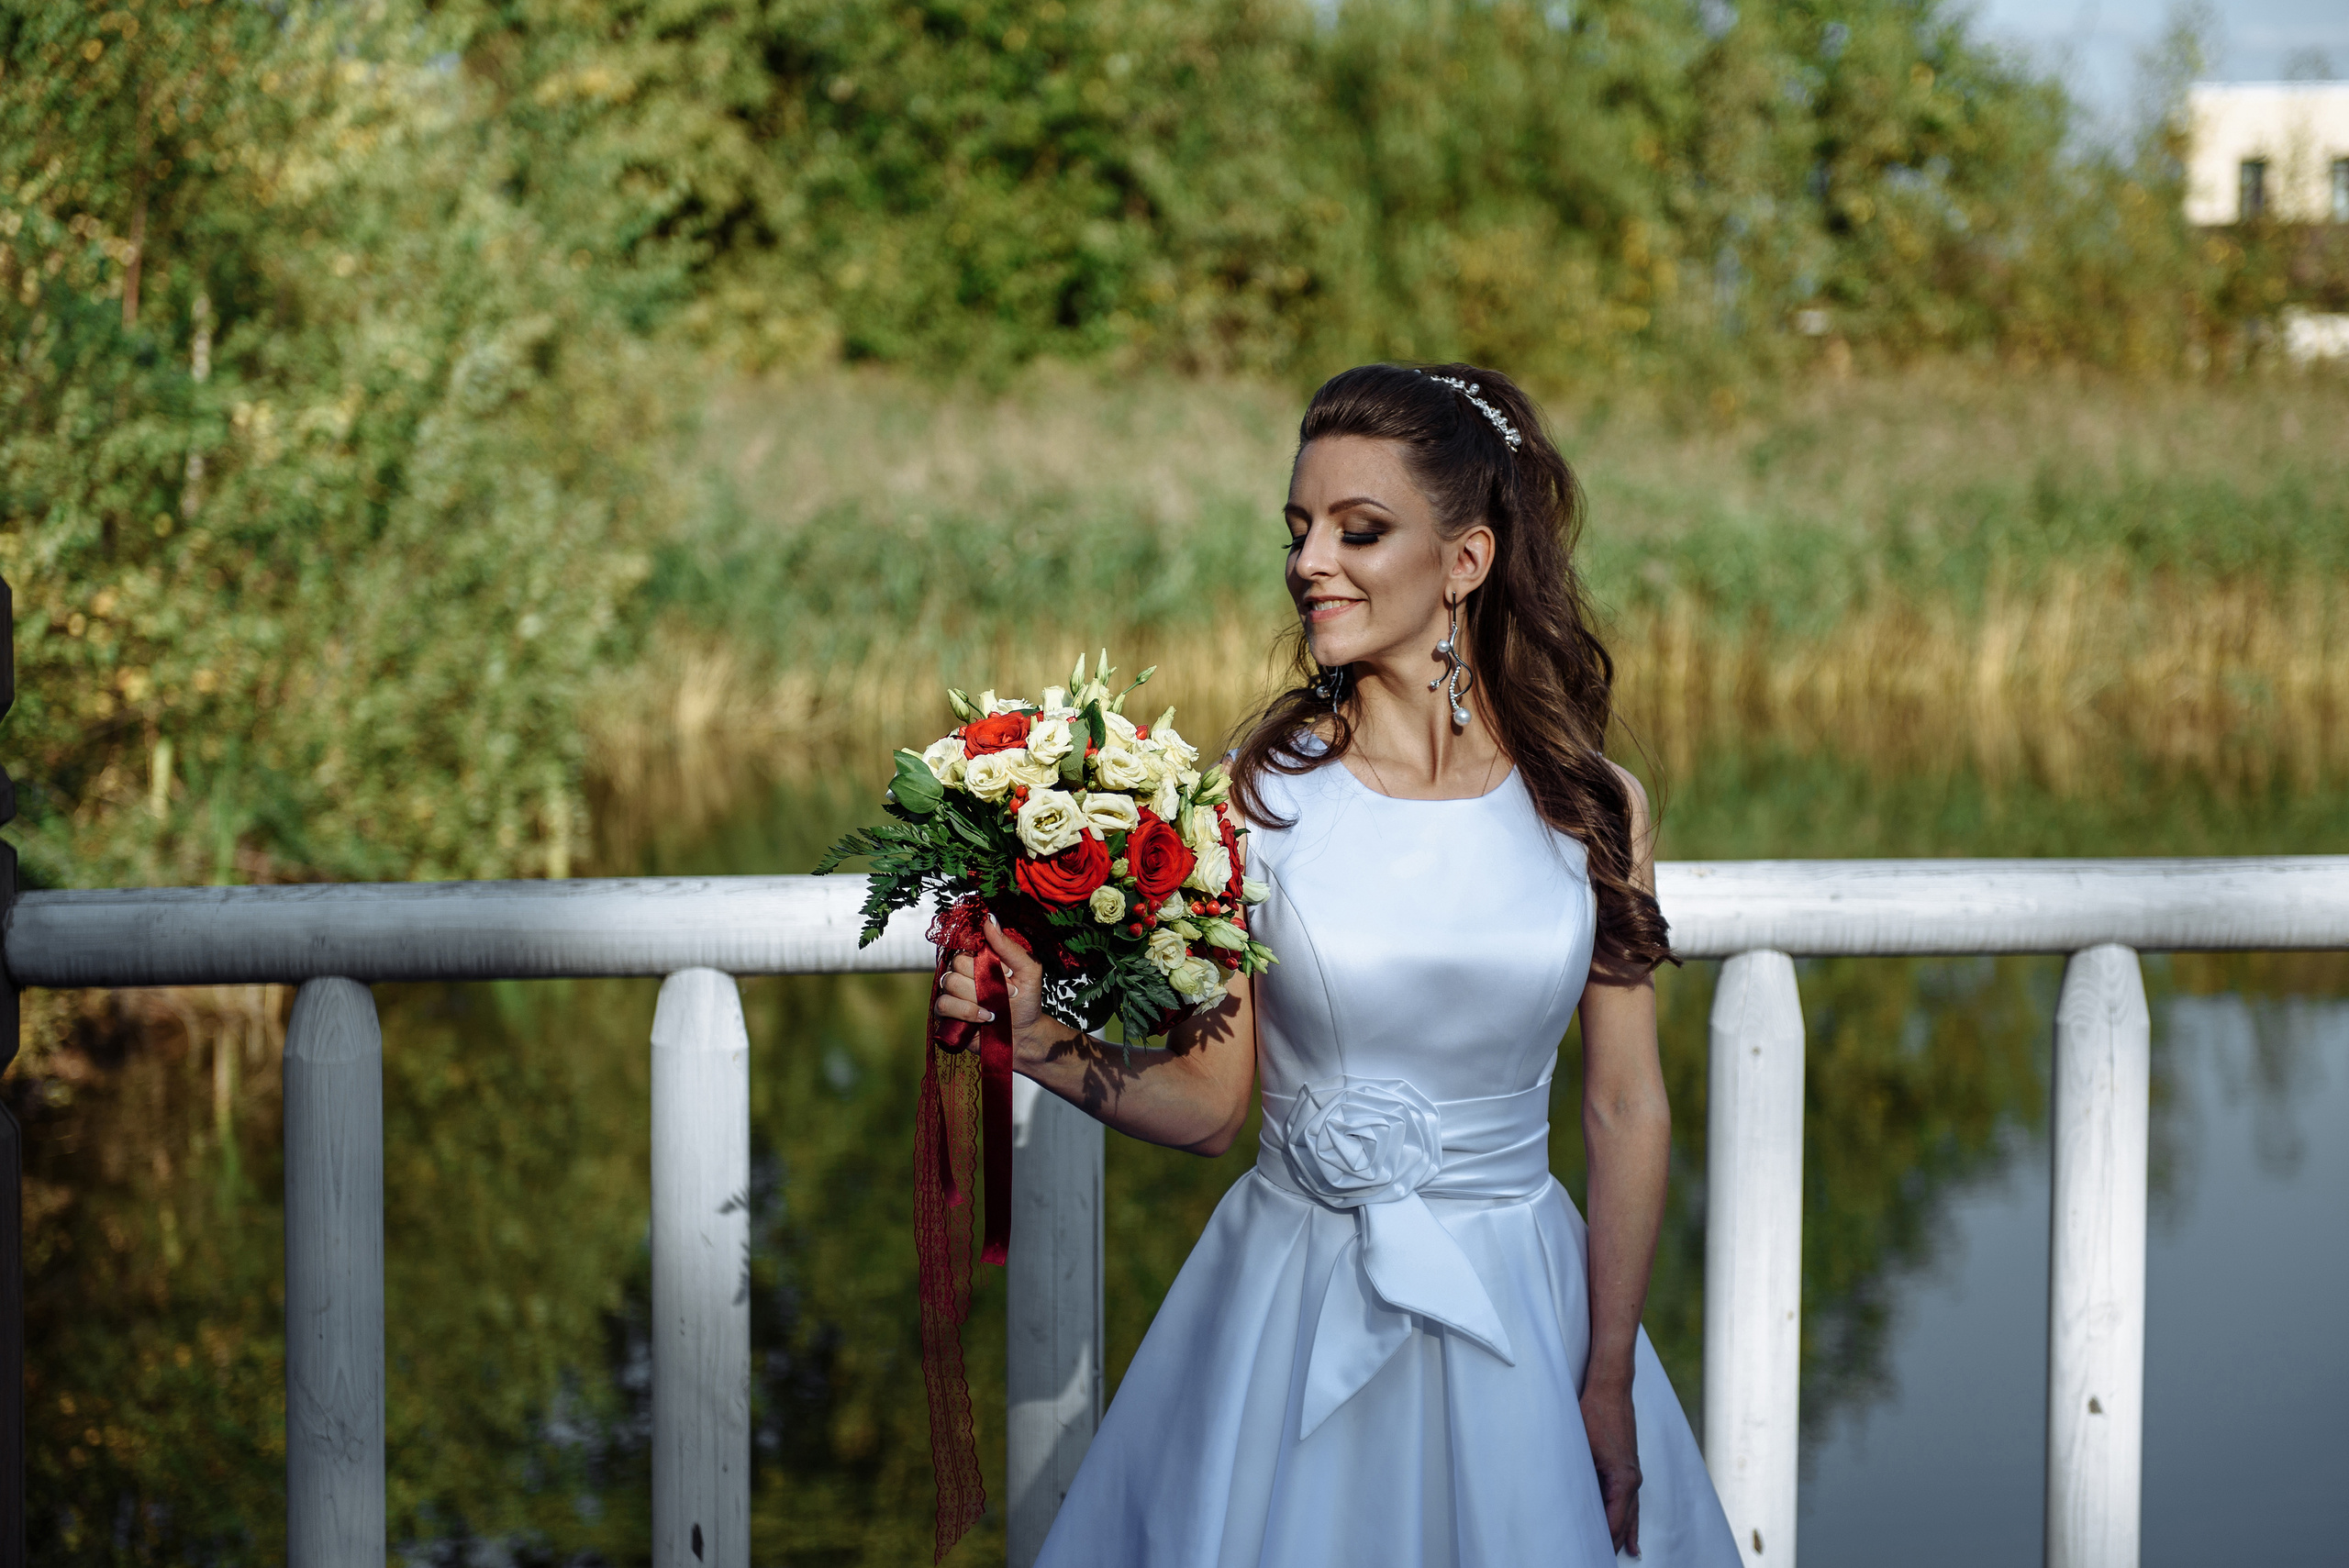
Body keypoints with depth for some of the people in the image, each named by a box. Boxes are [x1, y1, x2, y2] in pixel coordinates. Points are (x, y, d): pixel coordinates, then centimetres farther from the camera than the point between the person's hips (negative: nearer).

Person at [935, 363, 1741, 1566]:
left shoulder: (1591, 806, -3)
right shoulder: (1261, 794, -6)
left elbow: (1628, 1114, 0)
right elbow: (1207, 1102, -3)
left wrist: (1610, 1387, -2)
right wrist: (1037, 1040, -18)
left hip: (1520, 1323, 1)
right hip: (1297, 1310, -1)